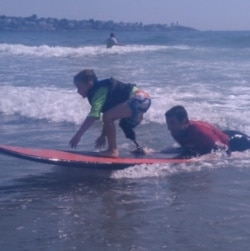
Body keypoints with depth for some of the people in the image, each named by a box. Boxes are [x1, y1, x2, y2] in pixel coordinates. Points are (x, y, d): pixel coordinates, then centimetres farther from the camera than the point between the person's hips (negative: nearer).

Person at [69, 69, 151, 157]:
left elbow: (93, 116, -26)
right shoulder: (102, 88, 14)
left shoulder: (100, 91, -15)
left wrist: (78, 136, -26)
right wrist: (103, 135, 23)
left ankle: (113, 150, -14)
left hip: (139, 99, -12)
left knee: (108, 116, -23)